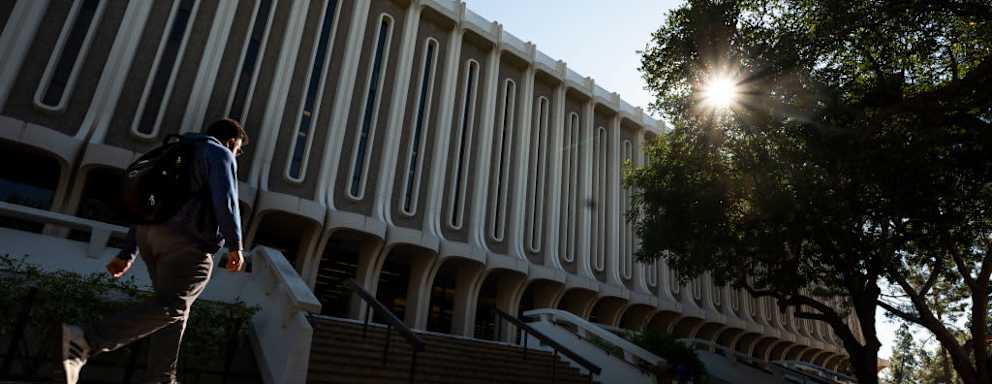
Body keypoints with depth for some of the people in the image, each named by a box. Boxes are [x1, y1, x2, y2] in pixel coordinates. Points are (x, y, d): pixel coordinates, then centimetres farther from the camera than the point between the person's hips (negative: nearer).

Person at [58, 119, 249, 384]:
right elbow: (225, 201, -13)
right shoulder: (220, 154, 4)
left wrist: (127, 254, 20)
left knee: (174, 307, 13)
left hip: (151, 235, 9)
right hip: (187, 241, -9)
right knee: (171, 307, -9)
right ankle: (87, 341, -22)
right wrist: (235, 245, -11)